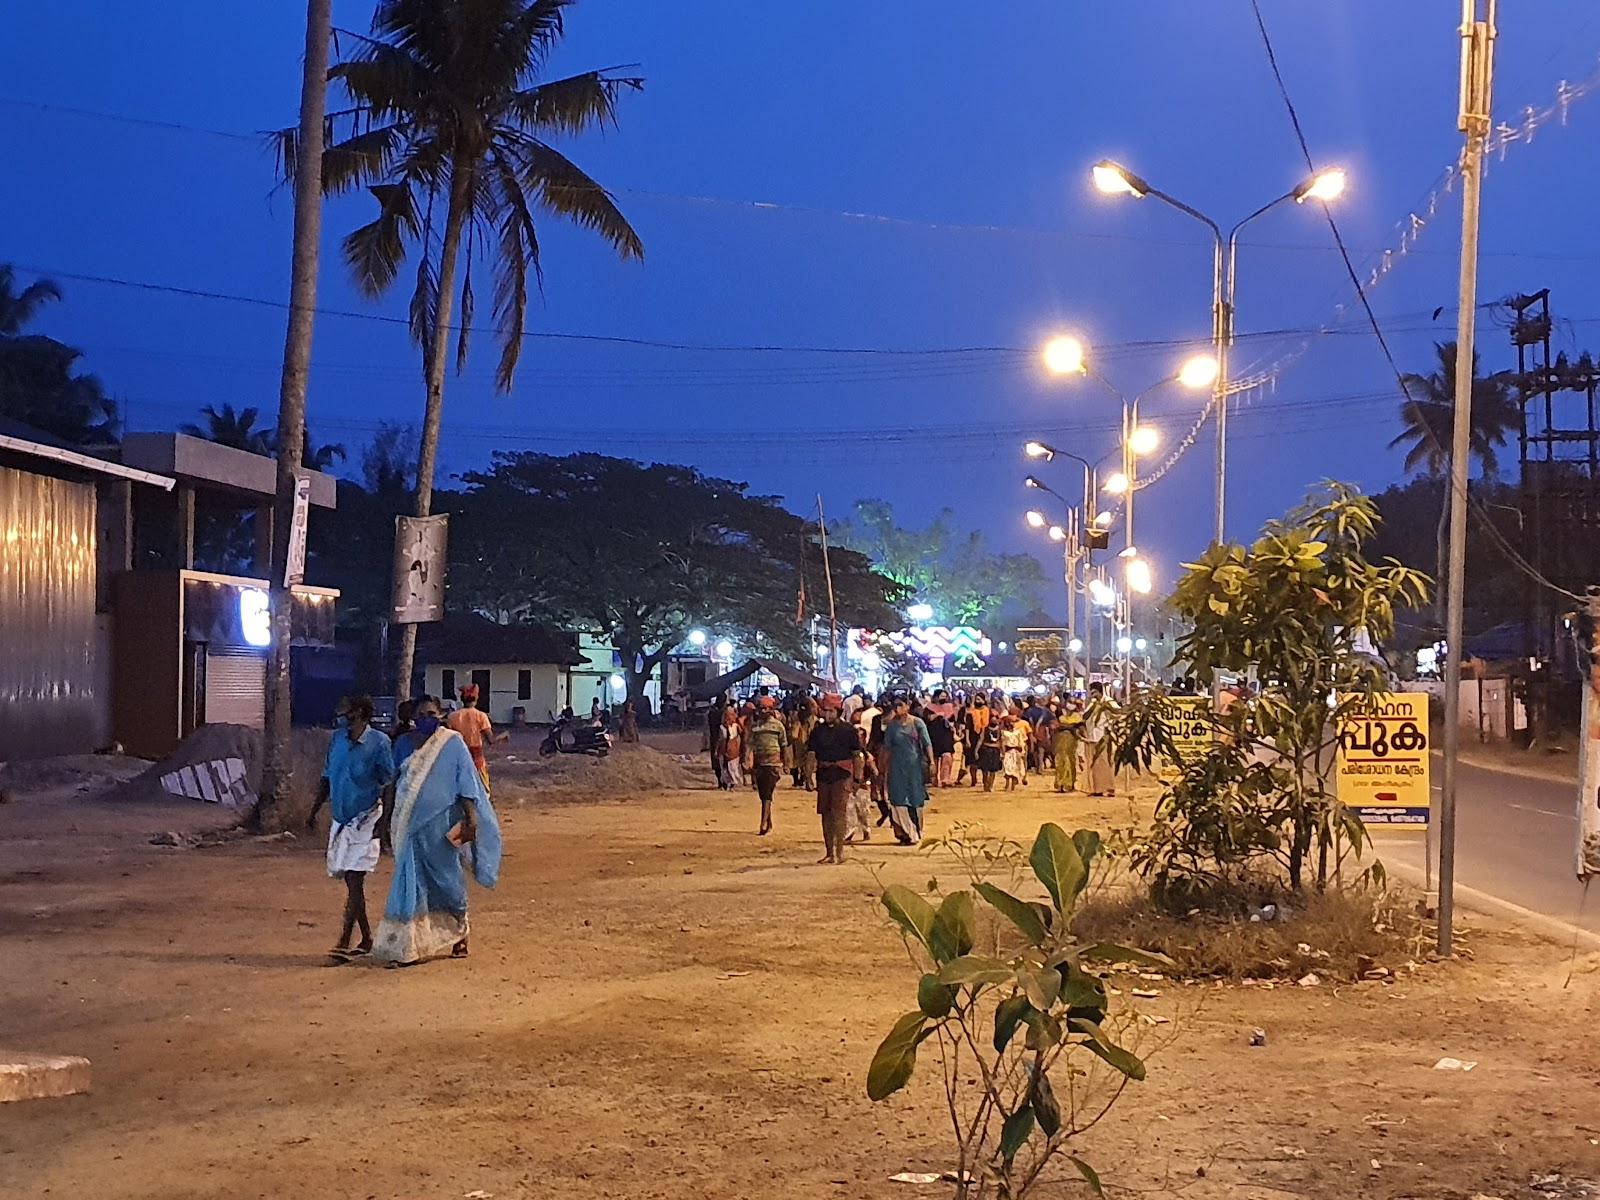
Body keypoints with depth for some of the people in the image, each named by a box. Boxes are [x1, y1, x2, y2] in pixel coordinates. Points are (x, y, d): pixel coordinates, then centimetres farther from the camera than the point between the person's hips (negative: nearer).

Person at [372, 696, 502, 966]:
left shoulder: (453, 744, -3)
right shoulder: (405, 744, 8)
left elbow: (466, 783, -6)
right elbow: (396, 784, 15)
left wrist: (471, 817, -15)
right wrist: (391, 821, 14)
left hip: (442, 824, -3)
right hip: (412, 825, 3)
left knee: (447, 880, 8)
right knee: (412, 883, 0)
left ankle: (458, 934, 28)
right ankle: (407, 946, 1)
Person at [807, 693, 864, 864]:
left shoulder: (848, 730, 0)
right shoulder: (817, 731, 9)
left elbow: (857, 756, 1)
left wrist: (857, 779, -3)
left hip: (842, 775, -4)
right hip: (823, 776, 4)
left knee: (838, 812, -13)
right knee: (825, 813, 7)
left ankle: (840, 851, -11)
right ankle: (829, 852, 14)